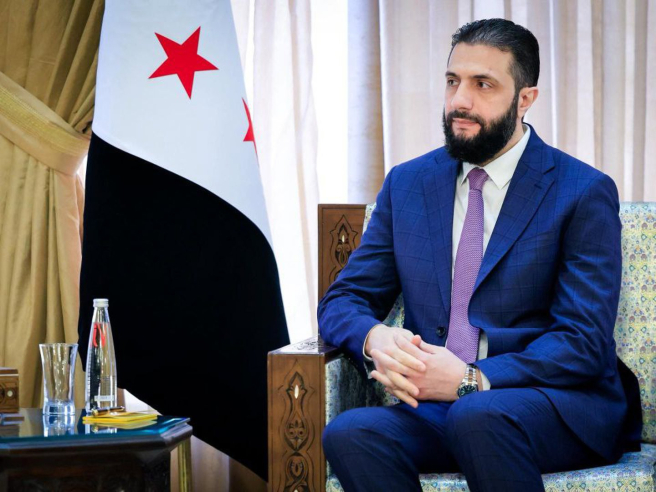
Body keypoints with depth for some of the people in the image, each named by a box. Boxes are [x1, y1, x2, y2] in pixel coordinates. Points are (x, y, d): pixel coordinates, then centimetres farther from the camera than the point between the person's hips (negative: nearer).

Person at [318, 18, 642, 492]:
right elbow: (341, 301, 12)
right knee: (349, 433, -29)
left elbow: (584, 344, -7)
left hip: (559, 408, -3)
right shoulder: (407, 185, 14)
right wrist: (375, 338, -13)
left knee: (476, 415, -37)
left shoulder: (584, 193, 0)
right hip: (436, 407, 4)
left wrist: (473, 379, -21)